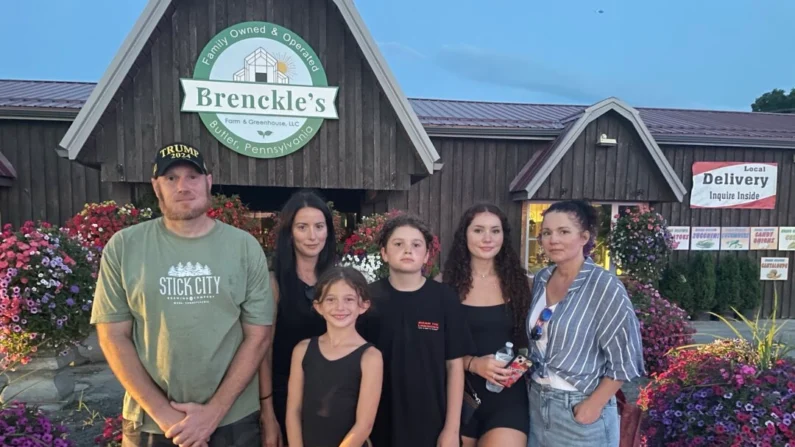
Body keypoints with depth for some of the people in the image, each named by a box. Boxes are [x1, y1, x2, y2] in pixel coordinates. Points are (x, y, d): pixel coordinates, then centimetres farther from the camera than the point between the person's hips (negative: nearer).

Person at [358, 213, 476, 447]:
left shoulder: (444, 298, -5)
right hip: (381, 425, 0)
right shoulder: (368, 297, -5)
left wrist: (452, 428, -4)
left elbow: (455, 365, -2)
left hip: (432, 425, 0)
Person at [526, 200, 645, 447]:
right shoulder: (541, 279, 1)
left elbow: (625, 358, -13)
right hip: (536, 403, 5)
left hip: (579, 412, -5)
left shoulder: (604, 286, -16)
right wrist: (526, 375, 2)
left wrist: (594, 405, -14)